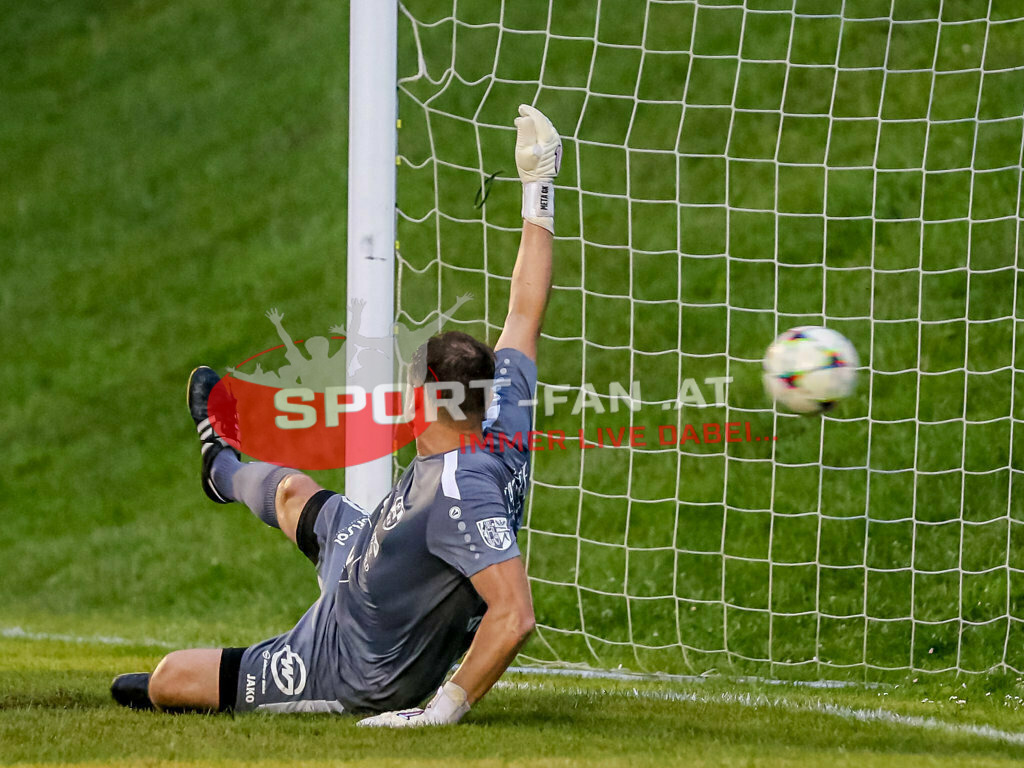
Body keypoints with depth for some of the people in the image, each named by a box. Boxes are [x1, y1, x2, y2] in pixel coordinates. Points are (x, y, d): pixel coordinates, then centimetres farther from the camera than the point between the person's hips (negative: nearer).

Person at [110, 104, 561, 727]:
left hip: (356, 670, -9)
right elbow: (526, 315, -6)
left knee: (168, 680, 5)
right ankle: (223, 468, 70)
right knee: (291, 491, 35)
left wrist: (448, 707, -41)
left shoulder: (460, 495, -42)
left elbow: (515, 615, -49)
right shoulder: (502, 429, -19)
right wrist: (538, 195, -1)